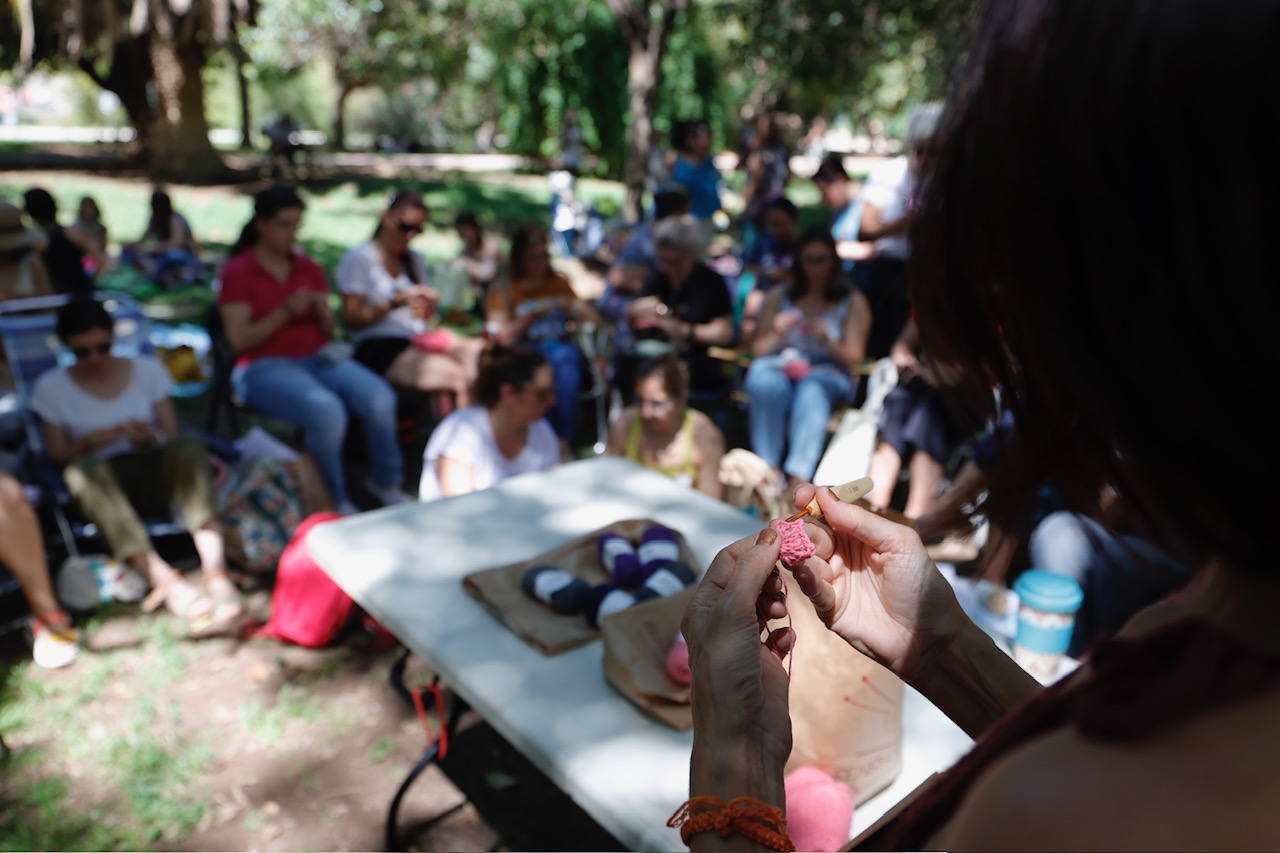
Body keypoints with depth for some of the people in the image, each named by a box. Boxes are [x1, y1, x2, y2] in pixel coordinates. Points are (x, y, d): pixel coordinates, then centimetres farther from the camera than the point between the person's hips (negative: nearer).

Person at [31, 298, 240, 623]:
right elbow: (58, 456, 7)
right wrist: (85, 443, -14)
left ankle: (215, 569, -45)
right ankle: (163, 578, -47)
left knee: (189, 447, -32)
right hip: (105, 485, 0)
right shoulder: (52, 388, 10)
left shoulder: (148, 370, 12)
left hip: (157, 474, 1)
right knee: (83, 470, -35)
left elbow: (174, 436, 8)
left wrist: (151, 439, -14)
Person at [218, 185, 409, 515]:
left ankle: (385, 482, -2)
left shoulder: (309, 268, 15)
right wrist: (284, 313, -17)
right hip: (265, 367, -4)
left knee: (380, 398, -25)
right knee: (327, 410, -35)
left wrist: (324, 314, -8)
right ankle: (335, 501, -13)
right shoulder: (238, 272, 2)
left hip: (316, 358, 5)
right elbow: (239, 340, -6)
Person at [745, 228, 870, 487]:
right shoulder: (779, 297, 18)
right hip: (779, 368, 2)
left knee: (811, 391, -38)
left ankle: (798, 478, -46)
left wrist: (827, 339, -13)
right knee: (765, 383, -36)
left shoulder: (853, 302, 13)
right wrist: (777, 334, -7)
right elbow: (758, 350, 14)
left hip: (828, 375, -1)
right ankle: (769, 468, -35)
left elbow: (854, 357, 5)